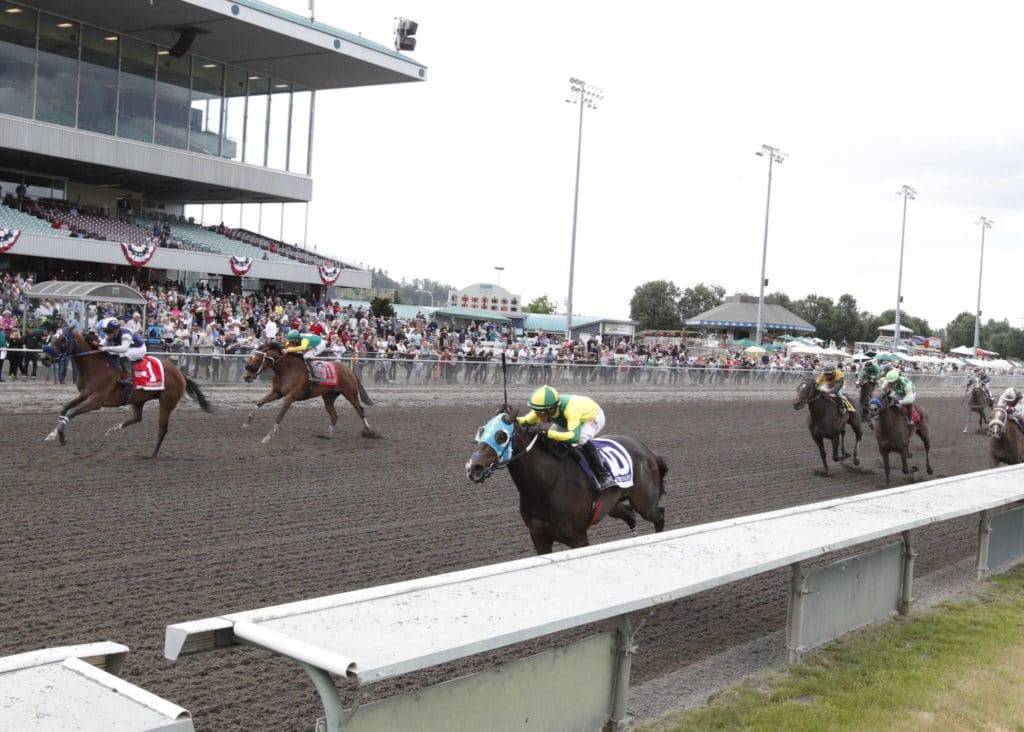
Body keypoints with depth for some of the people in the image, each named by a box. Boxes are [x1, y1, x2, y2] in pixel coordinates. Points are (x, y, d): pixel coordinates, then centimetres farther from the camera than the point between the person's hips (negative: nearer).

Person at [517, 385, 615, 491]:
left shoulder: (569, 408, -46)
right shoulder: (543, 409, -27)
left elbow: (575, 436, -55)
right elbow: (526, 421, -16)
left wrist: (547, 432, -63)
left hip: (594, 417, -7)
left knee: (582, 440, -35)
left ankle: (604, 475, -20)